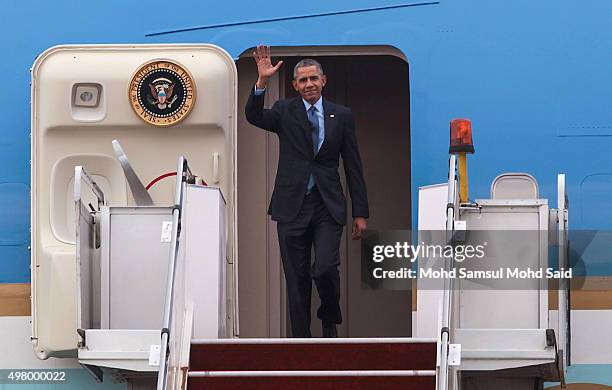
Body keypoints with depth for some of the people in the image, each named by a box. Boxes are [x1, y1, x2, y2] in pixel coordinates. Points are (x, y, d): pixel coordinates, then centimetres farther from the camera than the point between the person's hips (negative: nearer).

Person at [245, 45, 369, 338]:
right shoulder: (285, 112, 6)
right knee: (297, 279, 3)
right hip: (292, 206, 0)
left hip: (328, 206, 0)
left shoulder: (341, 116, 8)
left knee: (325, 268, -17)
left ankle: (330, 321, 11)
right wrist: (262, 82, -27)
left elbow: (353, 167, 9)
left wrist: (360, 213, 5)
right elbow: (253, 116, -14)